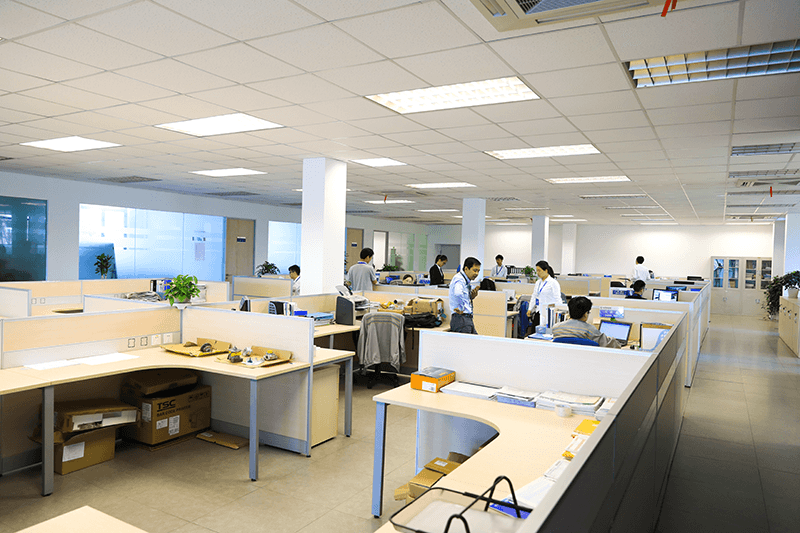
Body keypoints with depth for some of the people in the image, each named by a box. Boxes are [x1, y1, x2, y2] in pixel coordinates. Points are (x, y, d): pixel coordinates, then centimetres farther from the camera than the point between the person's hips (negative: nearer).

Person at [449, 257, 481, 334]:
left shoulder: (466, 281, 16)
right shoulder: (459, 279, -14)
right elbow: (458, 294, -37)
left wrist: (472, 297, 7)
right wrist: (461, 309, -26)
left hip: (468, 319, 10)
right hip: (461, 319, -10)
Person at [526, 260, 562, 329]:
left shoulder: (553, 283, -7)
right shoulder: (538, 282, 13)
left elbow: (558, 300, -10)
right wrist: (530, 309, 10)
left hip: (547, 312, -7)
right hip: (537, 312, 7)